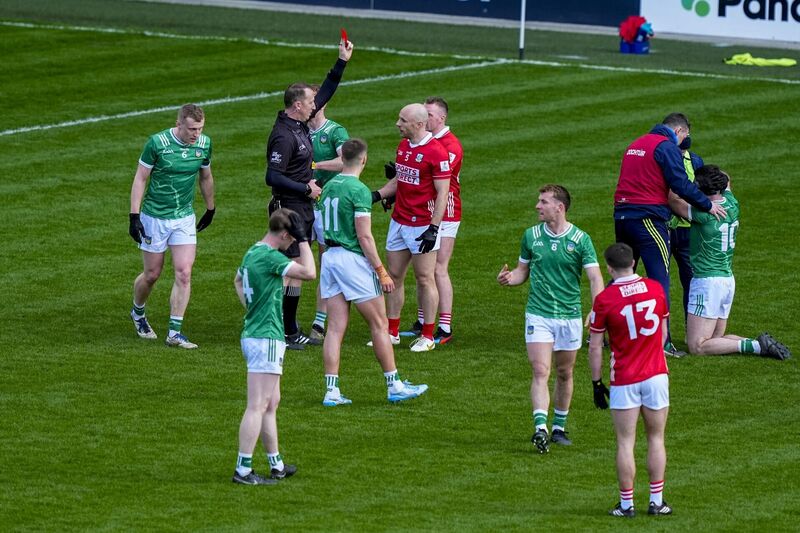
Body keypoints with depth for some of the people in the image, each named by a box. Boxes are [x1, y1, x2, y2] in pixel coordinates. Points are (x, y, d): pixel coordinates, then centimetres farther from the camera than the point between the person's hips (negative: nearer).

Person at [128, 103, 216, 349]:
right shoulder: (157, 143, -17)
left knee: (184, 274, -8)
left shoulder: (204, 144, -3)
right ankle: (138, 313, 37)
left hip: (184, 218, 3)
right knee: (152, 274, 7)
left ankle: (174, 332, -4)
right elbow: (140, 178, -10)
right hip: (154, 217, -3)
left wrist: (210, 209, 24)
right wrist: (134, 216, -13)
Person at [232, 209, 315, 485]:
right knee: (257, 406, -9)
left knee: (271, 403, 17)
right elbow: (309, 272, -24)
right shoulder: (270, 257, -18)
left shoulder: (252, 253, 12)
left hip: (252, 334, 10)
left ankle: (276, 464, 25)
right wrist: (303, 240, -15)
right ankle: (243, 470, -11)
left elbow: (238, 280, 32)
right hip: (266, 338, -10)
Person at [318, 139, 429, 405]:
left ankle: (332, 391, 1)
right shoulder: (359, 191, -15)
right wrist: (382, 272, -12)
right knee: (379, 325, 4)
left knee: (335, 328, 5)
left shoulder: (329, 186, 9)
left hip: (330, 257, 7)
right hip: (353, 258, -7)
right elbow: (364, 236, -17)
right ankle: (394, 386, 9)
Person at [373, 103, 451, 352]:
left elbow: (442, 193, -16)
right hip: (399, 221, 8)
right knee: (394, 276, 9)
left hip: (422, 225, -8)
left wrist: (433, 228, -20)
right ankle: (392, 332, 18)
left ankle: (427, 336, 8)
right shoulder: (403, 145, 9)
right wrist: (378, 194, 5)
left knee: (425, 278, 0)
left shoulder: (436, 152, -15)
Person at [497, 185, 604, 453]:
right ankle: (540, 429, -22)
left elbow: (595, 277, -8)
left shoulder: (580, 239, -4)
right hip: (538, 315, 0)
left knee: (564, 374, 12)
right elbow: (522, 270, 15)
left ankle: (559, 427, 26)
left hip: (570, 316, 0)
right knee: (540, 372, -13)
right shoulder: (531, 236, 3)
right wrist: (509, 277, -9)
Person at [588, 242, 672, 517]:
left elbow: (595, 346, -7)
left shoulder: (604, 299, -11)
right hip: (656, 374, 3)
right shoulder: (656, 288, -1)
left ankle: (627, 504, 7)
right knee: (656, 438, 12)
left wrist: (597, 383, 3)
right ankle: (656, 501, 13)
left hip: (624, 381, -3)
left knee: (625, 443, 4)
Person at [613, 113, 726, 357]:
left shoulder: (635, 144, 20)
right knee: (659, 277, -4)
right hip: (648, 217, -8)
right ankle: (662, 341, -9)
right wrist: (708, 205, -2)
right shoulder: (667, 147, -6)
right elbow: (681, 185, -12)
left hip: (621, 215, 8)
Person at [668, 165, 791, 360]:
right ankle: (759, 344, -2)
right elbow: (726, 179, 25)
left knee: (698, 346, -9)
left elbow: (674, 203, -7)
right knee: (716, 338, 19)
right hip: (728, 280, 9)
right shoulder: (732, 205, 4)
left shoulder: (705, 213, -18)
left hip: (707, 281, -9)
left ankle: (755, 346, -19)